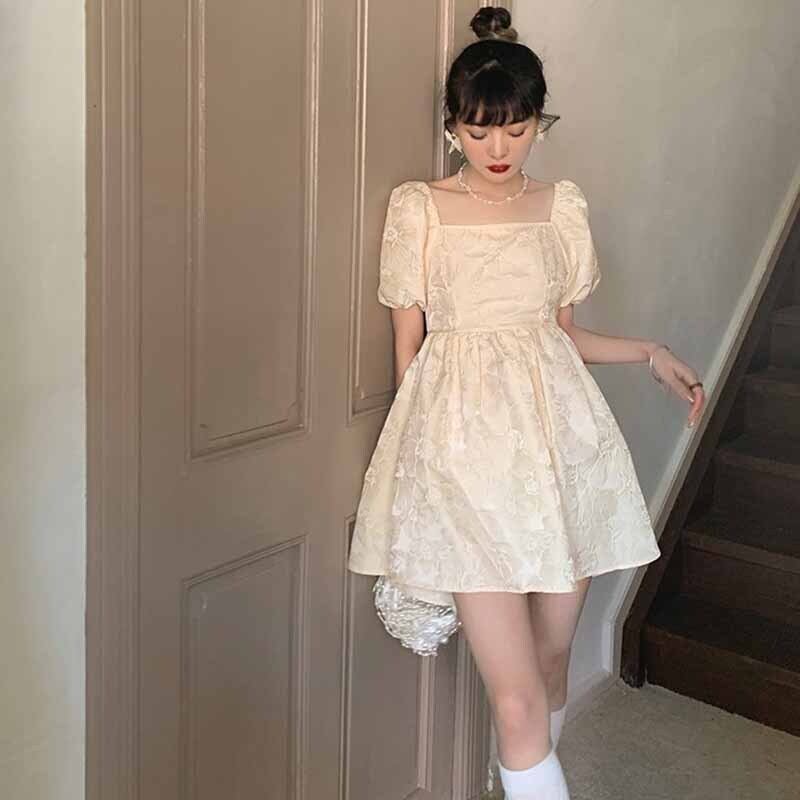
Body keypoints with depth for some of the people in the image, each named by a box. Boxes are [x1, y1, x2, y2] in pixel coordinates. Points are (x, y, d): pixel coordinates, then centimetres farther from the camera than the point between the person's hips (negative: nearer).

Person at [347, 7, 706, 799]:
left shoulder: (562, 205, 10)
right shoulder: (418, 208, 1)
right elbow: (408, 344, 4)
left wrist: (652, 354, 8)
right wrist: (416, 457, 6)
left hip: (559, 437, 4)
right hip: (466, 444, -4)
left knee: (553, 657, 13)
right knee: (517, 697, -9)